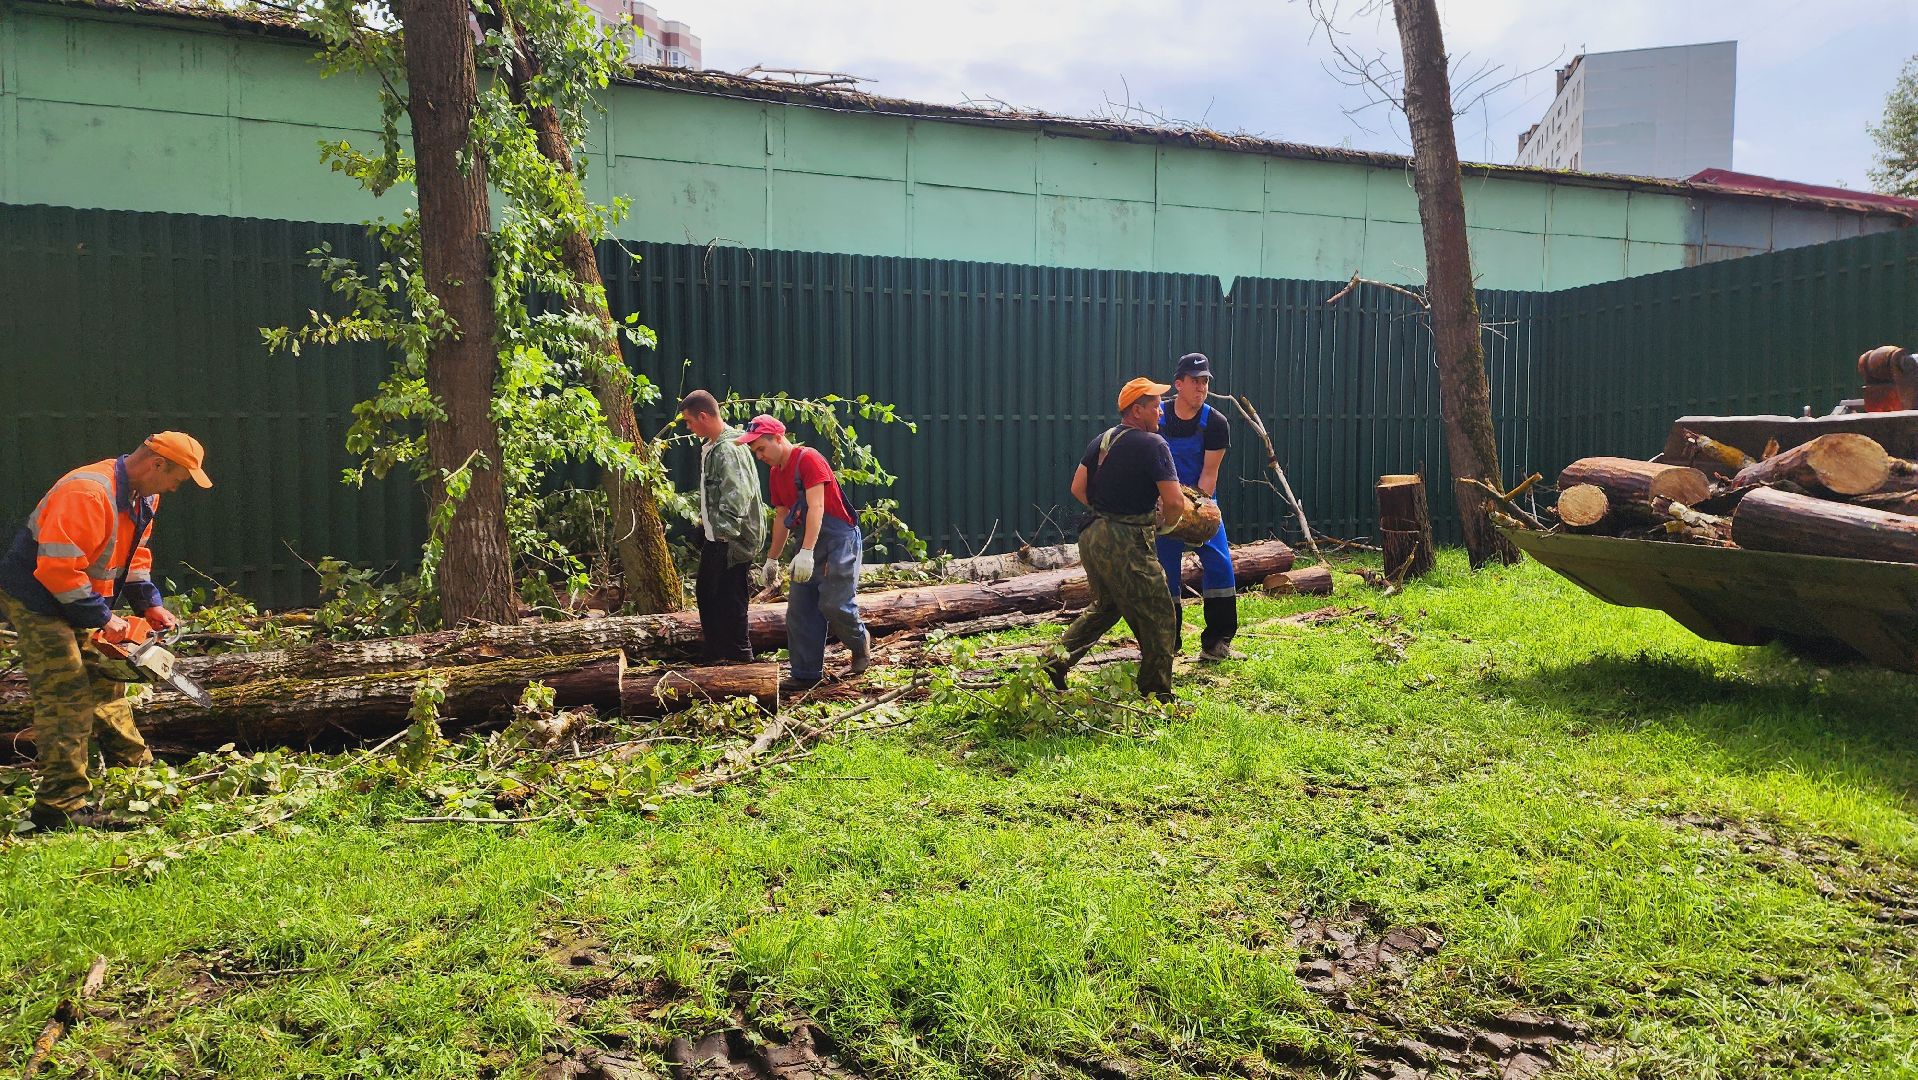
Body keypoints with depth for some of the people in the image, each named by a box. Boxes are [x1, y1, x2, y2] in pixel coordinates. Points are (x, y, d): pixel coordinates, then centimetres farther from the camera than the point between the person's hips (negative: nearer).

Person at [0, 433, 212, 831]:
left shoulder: (142, 498, 2)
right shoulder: (87, 494, -30)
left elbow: (134, 553, 14)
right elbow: (57, 568, -32)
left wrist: (150, 604, 2)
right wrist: (101, 618, -25)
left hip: (78, 604, 10)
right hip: (37, 603, -10)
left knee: (106, 685, 15)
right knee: (67, 700, -11)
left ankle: (137, 772, 27)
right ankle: (60, 805, -6)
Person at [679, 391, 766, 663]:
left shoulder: (729, 450, -20)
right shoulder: (708, 445, 11)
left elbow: (736, 498, -28)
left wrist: (727, 536, -31)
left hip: (731, 543, -11)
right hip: (712, 538, 11)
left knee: (731, 604, -3)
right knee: (705, 594, 21)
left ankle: (740, 659, 9)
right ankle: (715, 656, 35)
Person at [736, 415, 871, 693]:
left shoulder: (808, 459, -15)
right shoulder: (775, 473, 12)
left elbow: (816, 507, -23)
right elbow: (781, 517, 20)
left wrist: (806, 552, -30)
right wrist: (772, 559, 21)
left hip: (839, 539, -9)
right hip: (809, 544, 9)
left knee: (834, 604, -14)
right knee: (799, 610, 4)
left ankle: (860, 642, 16)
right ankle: (806, 674, 10)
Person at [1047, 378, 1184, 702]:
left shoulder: (1100, 441, 9)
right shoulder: (1153, 444, -13)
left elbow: (1078, 489, 10)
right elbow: (1175, 502, -18)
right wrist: (1163, 524, 2)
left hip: (1093, 535, 8)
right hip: (1125, 544, -8)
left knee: (1105, 606, 27)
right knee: (1158, 618, 4)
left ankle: (1058, 658, 24)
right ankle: (1157, 695, 9)